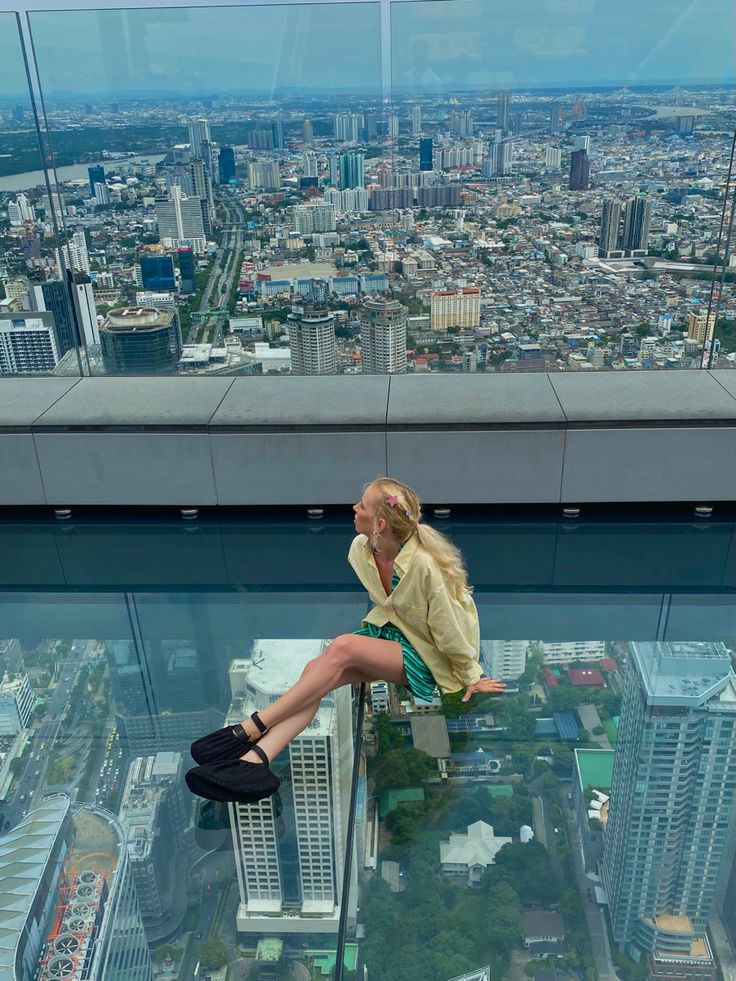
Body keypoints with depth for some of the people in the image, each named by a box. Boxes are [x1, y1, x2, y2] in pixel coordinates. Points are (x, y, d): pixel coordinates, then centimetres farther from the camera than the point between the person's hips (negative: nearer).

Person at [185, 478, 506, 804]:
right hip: (389, 631, 7)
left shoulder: (424, 563, -29)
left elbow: (449, 629, -17)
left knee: (342, 647, -29)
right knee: (315, 670, -20)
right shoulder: (361, 548, -8)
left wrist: (471, 677, -5)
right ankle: (255, 758, -33)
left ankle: (250, 729, -24)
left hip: (424, 655, -7)